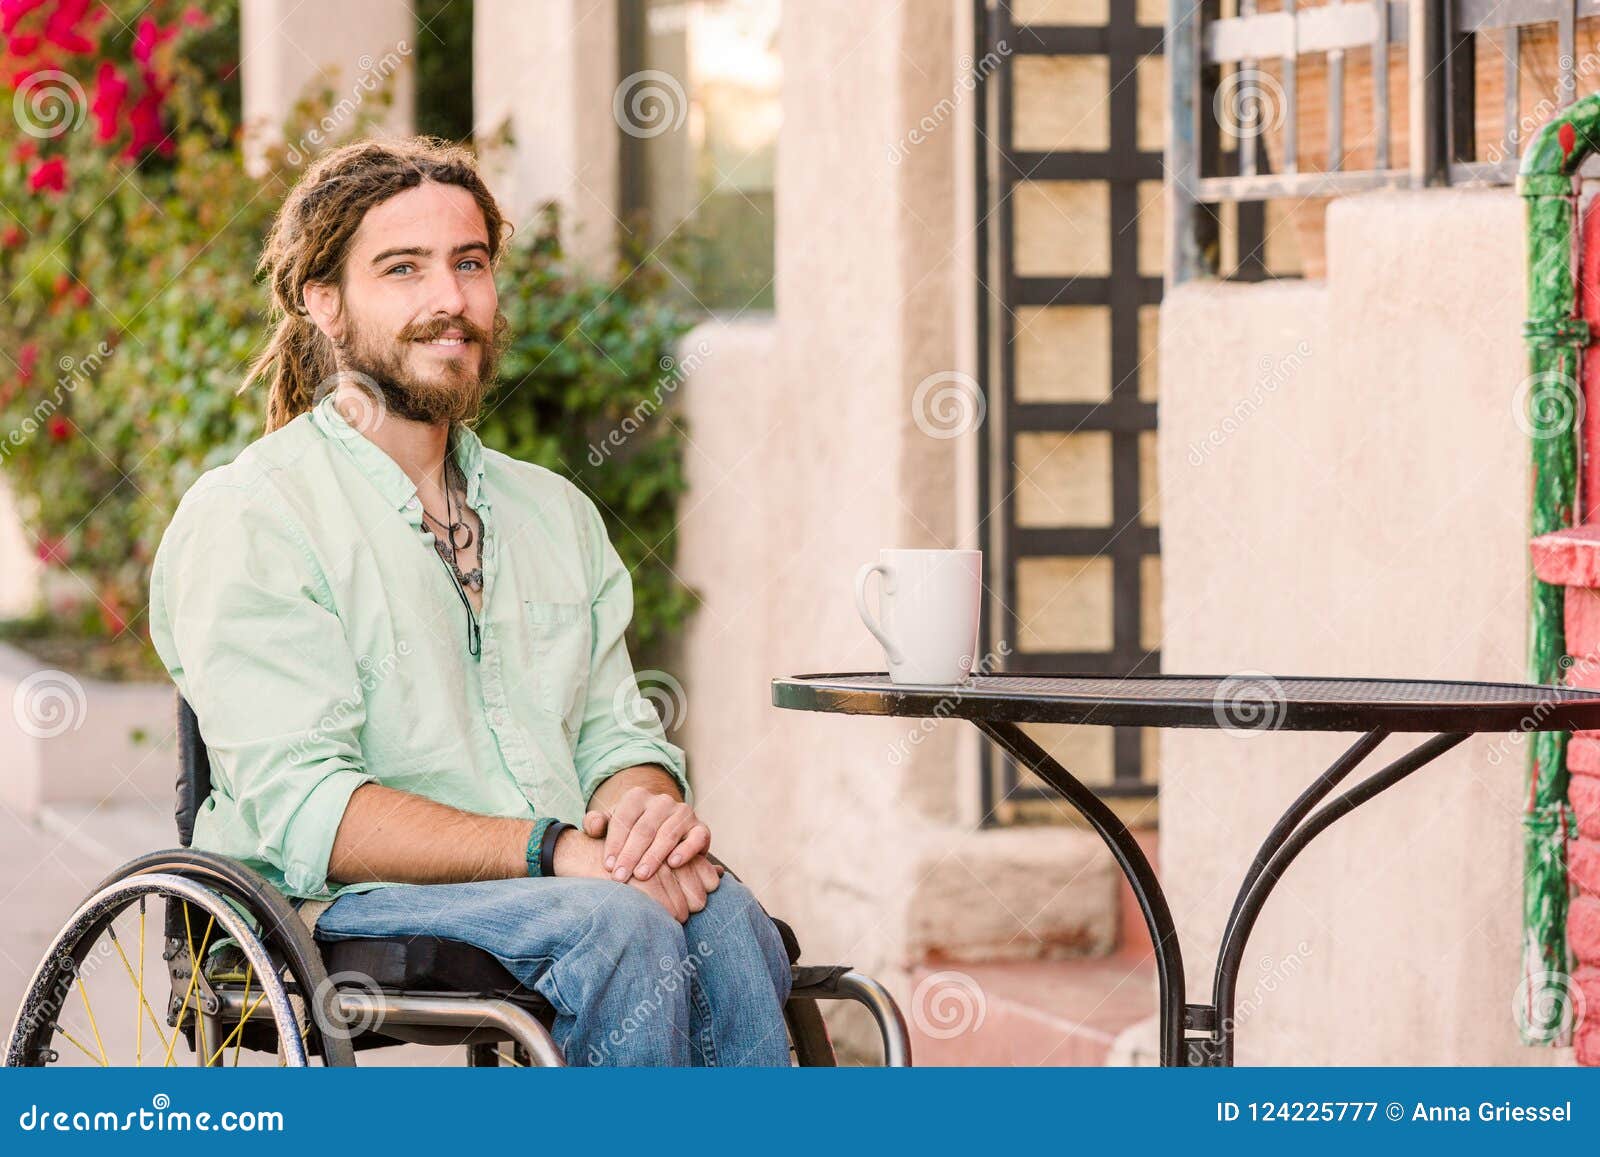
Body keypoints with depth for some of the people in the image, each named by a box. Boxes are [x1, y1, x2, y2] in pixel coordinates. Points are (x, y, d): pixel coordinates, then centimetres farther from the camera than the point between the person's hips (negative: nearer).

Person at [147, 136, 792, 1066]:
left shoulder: (555, 512, 21)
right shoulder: (243, 519, -2)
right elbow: (302, 810, -13)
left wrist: (648, 806, -9)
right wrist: (553, 849, -23)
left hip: (554, 886, 5)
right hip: (342, 914, -5)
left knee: (720, 913, -30)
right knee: (616, 924, -34)